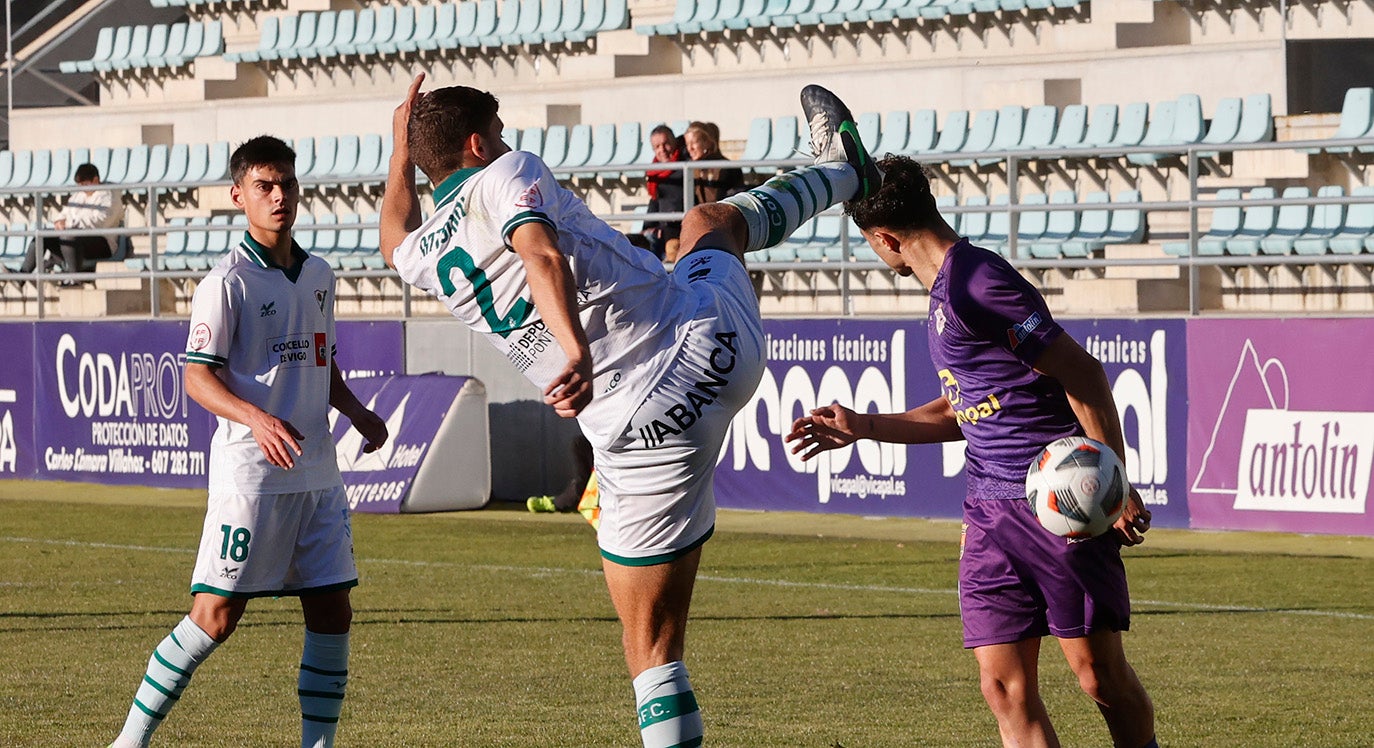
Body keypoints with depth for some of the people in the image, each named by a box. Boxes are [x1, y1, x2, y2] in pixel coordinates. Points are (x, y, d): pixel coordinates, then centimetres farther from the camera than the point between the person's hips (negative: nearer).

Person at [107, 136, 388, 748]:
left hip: (317, 474, 7)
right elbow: (197, 378, -12)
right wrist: (257, 419, -28)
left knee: (331, 610, 4)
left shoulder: (318, 277, 14)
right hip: (250, 473, -7)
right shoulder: (227, 282, -8)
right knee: (217, 613, -8)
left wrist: (357, 412, 11)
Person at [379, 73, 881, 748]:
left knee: (651, 650, 6)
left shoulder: (424, 257, 9)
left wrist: (401, 150, 46)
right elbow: (541, 255, -26)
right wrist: (578, 351, -39)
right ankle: (841, 170, 63)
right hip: (720, 338, -1)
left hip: (641, 429, 1)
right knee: (710, 221, 34)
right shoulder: (508, 175, -5)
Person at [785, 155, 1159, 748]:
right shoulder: (947, 290, 17)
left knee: (1099, 673, -7)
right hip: (990, 508, 9)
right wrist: (862, 427, 27)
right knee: (1004, 687, -1)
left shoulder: (974, 285, -14)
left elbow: (1082, 372, -17)